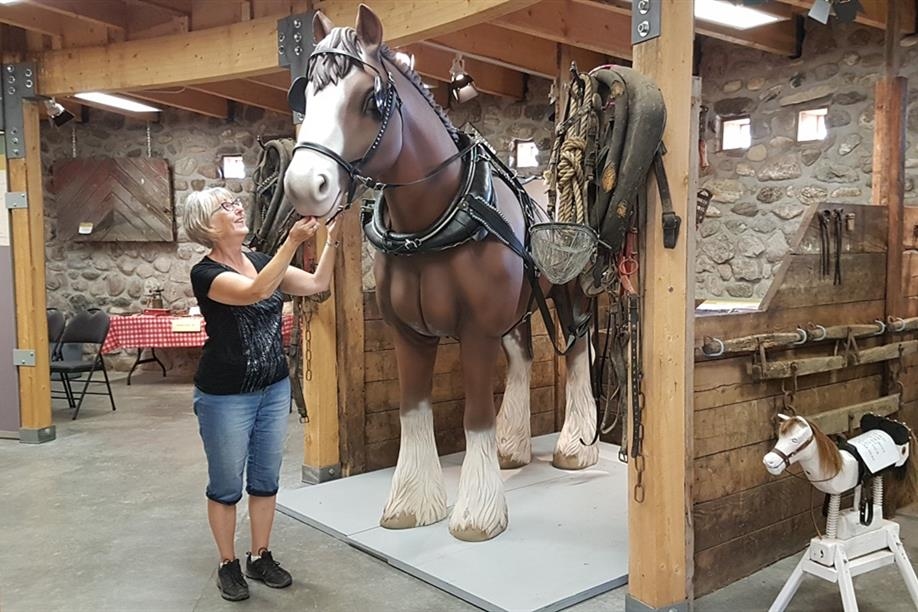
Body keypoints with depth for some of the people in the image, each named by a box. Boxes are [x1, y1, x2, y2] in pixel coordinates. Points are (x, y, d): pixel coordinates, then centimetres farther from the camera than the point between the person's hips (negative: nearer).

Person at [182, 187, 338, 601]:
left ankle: (261, 558, 31)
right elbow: (256, 292, -34)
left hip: (275, 389, 6)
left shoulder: (262, 261, 4)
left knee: (266, 479, 16)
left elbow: (316, 284, 4)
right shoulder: (205, 273, -16)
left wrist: (332, 238, -7)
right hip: (226, 397, -6)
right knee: (226, 486, 9)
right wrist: (293, 241, -39)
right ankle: (228, 565, 27)